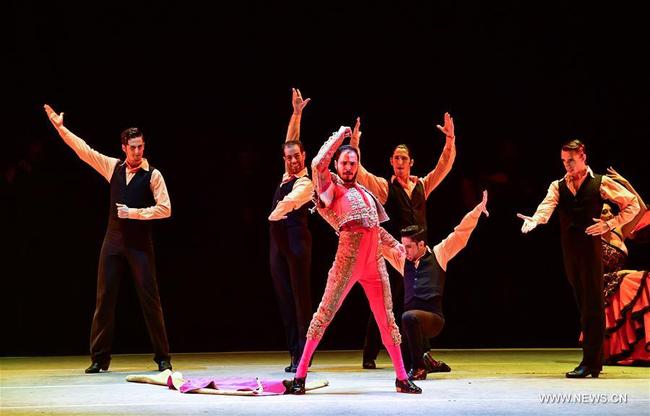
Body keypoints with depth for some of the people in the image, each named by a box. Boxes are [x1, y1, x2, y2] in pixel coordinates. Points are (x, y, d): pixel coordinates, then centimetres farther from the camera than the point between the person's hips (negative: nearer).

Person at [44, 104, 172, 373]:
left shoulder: (152, 175, -3)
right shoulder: (113, 167, 8)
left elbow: (165, 209, -8)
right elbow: (84, 150, 10)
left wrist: (134, 212, -14)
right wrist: (60, 127, 6)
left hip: (139, 244, -4)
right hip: (113, 242, 4)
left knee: (149, 299, -3)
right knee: (104, 298, 4)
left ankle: (163, 357, 6)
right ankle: (99, 358, 11)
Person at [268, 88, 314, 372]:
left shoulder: (305, 183, -10)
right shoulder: (288, 175, 14)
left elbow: (288, 202, -27)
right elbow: (290, 140, 19)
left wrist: (274, 215, -13)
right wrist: (296, 113, 14)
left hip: (296, 239, -9)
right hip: (278, 239, 9)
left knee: (300, 295, -6)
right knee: (284, 296, 7)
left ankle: (303, 357, -4)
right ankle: (295, 355, 10)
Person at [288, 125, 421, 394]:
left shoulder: (363, 191, 24)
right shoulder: (331, 186, 6)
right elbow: (318, 163, -13)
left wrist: (395, 243, 23)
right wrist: (340, 136, -3)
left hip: (374, 261, 6)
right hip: (349, 258, -6)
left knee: (386, 317, 7)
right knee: (325, 313, -7)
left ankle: (402, 378, 13)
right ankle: (300, 374, -2)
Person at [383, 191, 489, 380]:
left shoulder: (438, 254, 8)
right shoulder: (403, 260, 18)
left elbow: (461, 233, 5)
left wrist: (478, 210, -2)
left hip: (433, 318, -6)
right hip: (414, 320, 6)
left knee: (409, 317, -33)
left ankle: (419, 367, -22)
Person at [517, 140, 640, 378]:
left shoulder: (601, 183, 2)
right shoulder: (558, 186, 12)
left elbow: (633, 205, 3)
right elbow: (547, 206, -8)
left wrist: (610, 224, -8)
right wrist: (535, 220, -29)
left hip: (590, 248, -5)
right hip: (569, 249, 5)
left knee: (592, 303, -7)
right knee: (582, 303, 10)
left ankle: (590, 362, -8)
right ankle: (595, 359, 18)